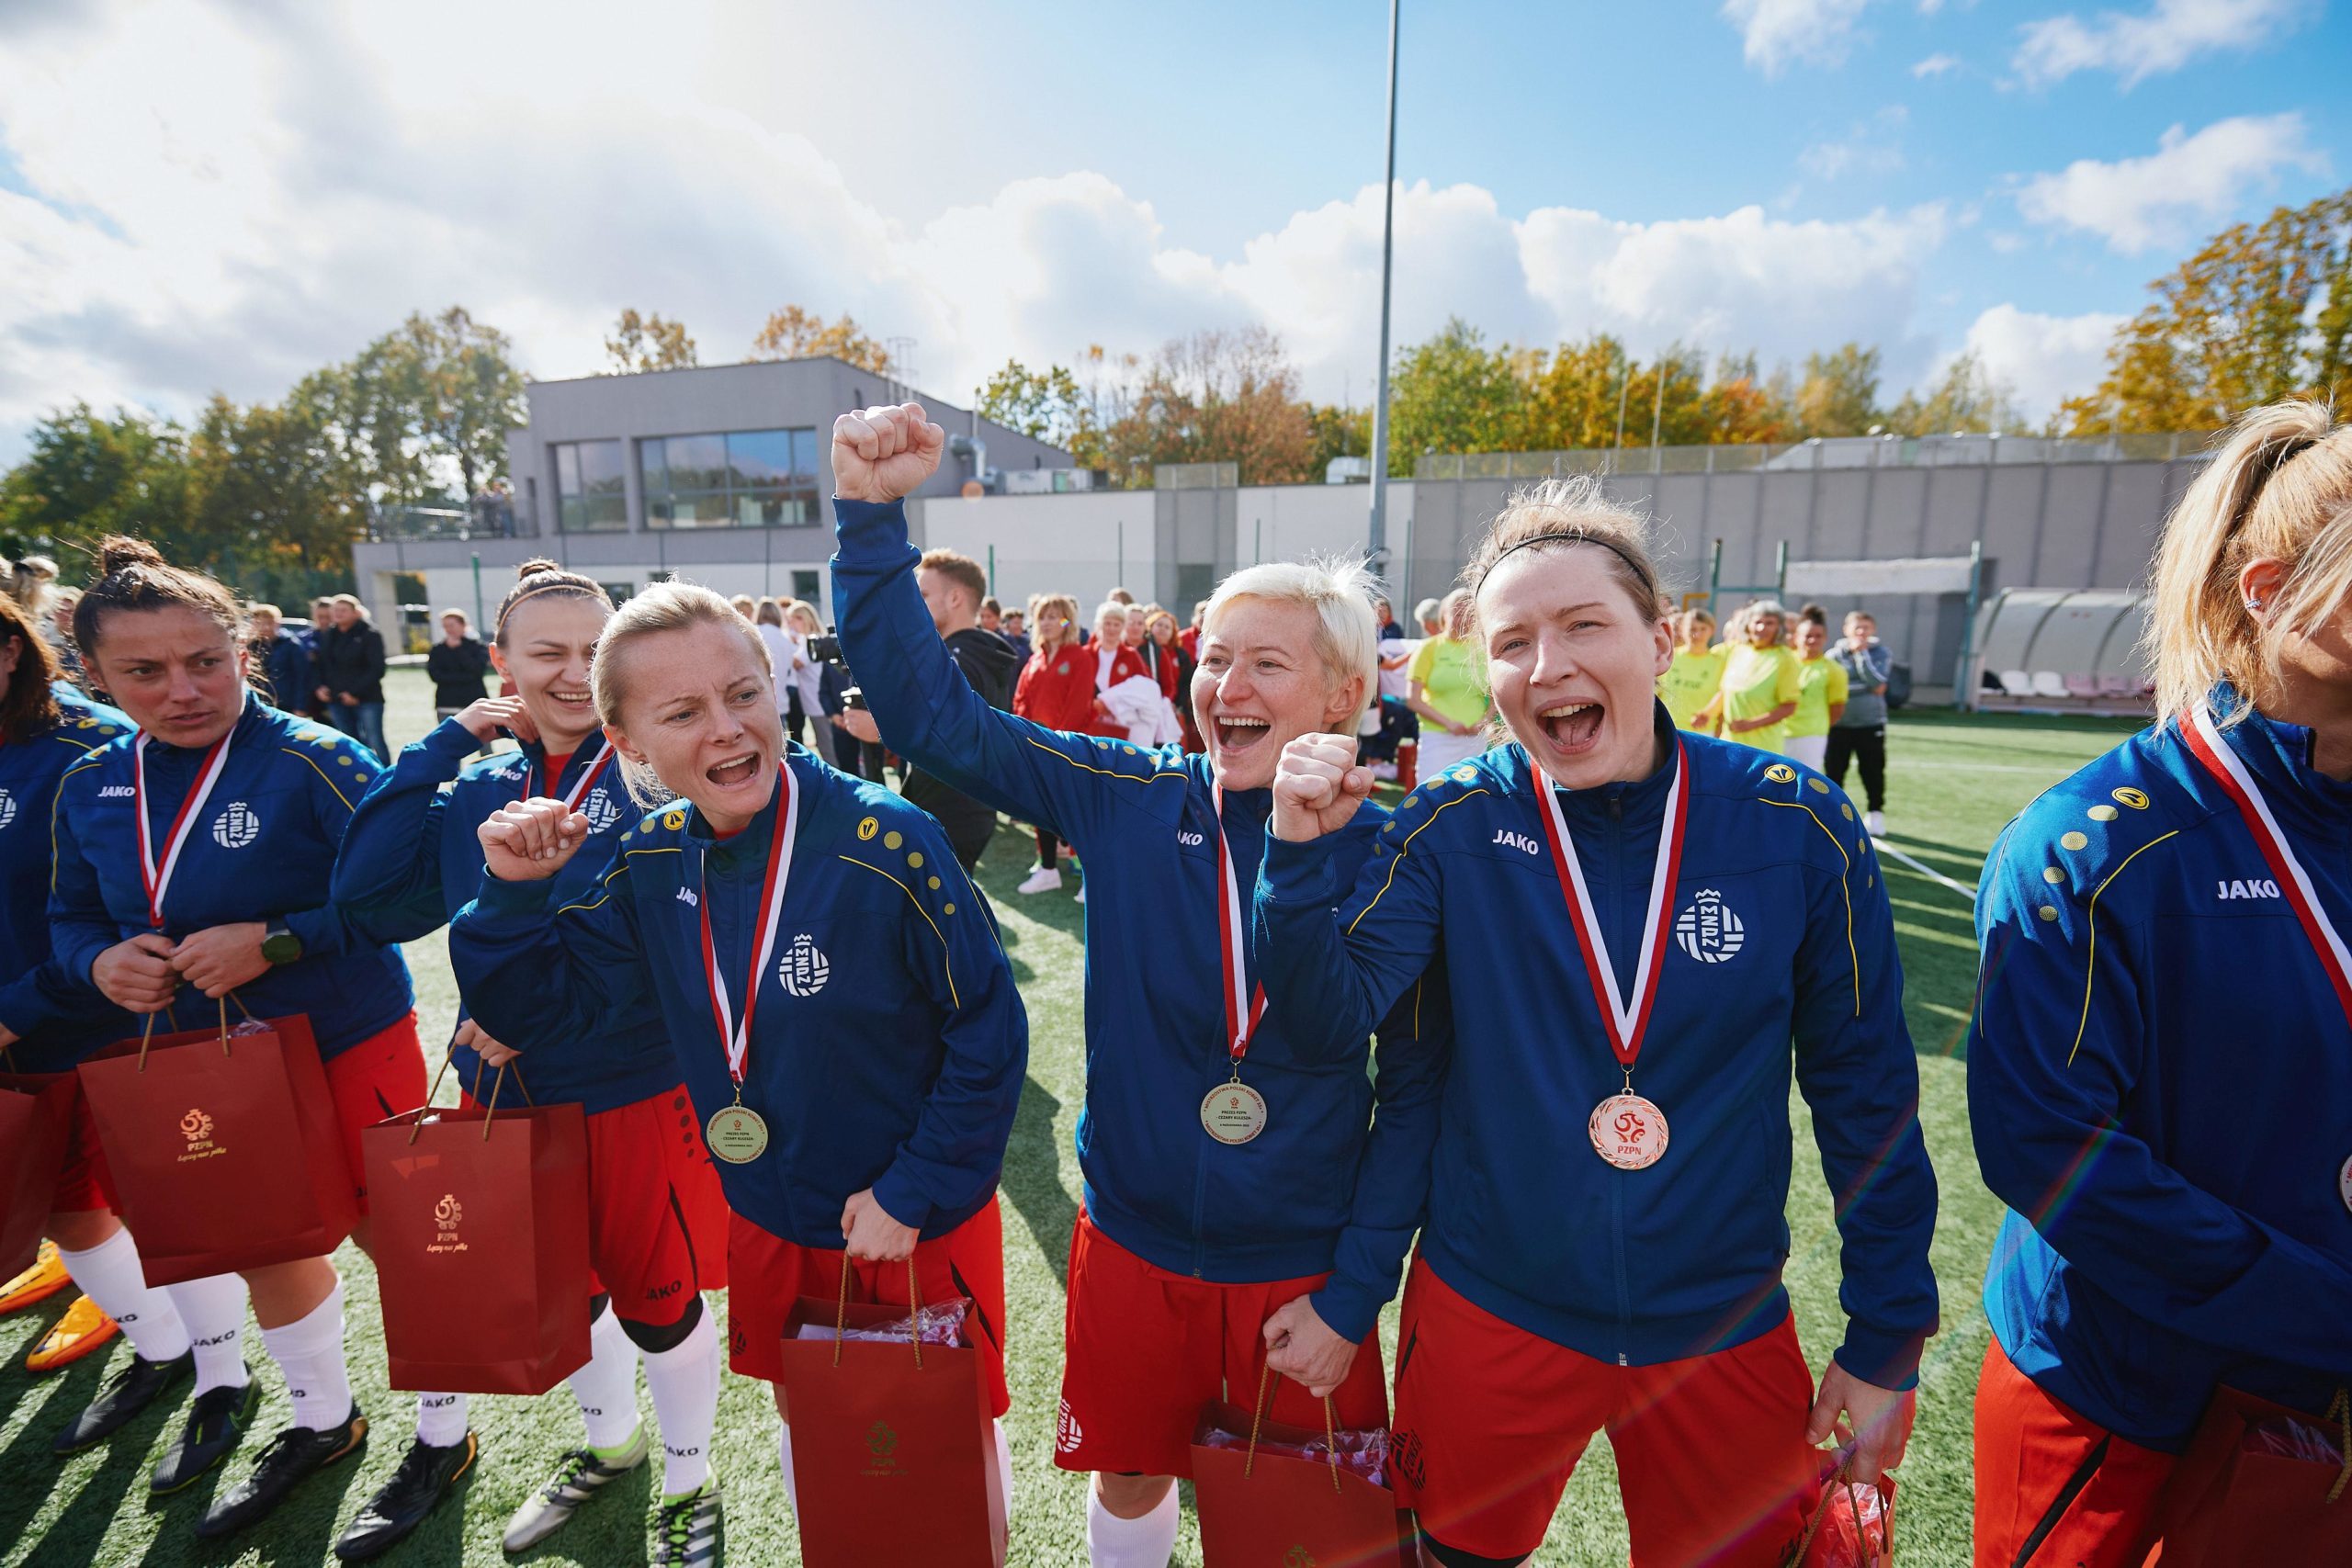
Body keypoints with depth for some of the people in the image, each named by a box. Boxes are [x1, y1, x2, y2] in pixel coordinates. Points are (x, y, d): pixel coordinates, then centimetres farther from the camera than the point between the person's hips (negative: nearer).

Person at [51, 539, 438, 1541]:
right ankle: (322, 1419, 49)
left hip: (349, 1045, -7)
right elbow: (71, 918, 13)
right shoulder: (90, 789, 1)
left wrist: (275, 941, -27)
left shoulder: (312, 762, -20)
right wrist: (100, 961, -8)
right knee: (265, 1244, 24)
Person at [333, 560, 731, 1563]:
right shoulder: (474, 787, 4)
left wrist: (546, 1002, -20)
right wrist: (448, 742, -9)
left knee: (655, 1295, 12)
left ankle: (687, 1479, 38)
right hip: (508, 1089, 5)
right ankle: (609, 1440, 51)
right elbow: (361, 886, -8)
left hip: (639, 1090, -5)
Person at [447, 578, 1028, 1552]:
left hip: (919, 1225, -5)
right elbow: (532, 1005, 0)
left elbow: (989, 1032, -21)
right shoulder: (652, 861, -8)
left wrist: (914, 1191, -18)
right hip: (768, 1220, 5)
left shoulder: (885, 842, -28)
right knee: (803, 1415, 29)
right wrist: (514, 891, -16)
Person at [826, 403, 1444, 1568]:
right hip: (1133, 1249, 1)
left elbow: (1416, 1089, -9)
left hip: (1305, 1275, 0)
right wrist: (871, 513, -23)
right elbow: (930, 710, -15)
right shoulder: (1128, 803, -13)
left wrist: (1354, 1296, -9)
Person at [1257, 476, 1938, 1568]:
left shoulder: (1795, 824, -13)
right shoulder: (1455, 824, -13)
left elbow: (1865, 1090, -4)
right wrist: (1303, 852, -33)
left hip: (1725, 1327, 1)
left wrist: (1886, 1339, 1)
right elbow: (1334, 1010, -16)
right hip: (1487, 1311, 0)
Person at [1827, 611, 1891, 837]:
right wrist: (1864, 687, -12)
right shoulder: (1834, 654, 0)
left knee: (1873, 771, 5)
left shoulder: (1881, 653, 0)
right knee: (1834, 771, 7)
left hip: (1870, 724, 0)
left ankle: (1876, 814, 18)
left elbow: (1876, 682, -16)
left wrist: (1861, 653, -15)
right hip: (1838, 725, 0)